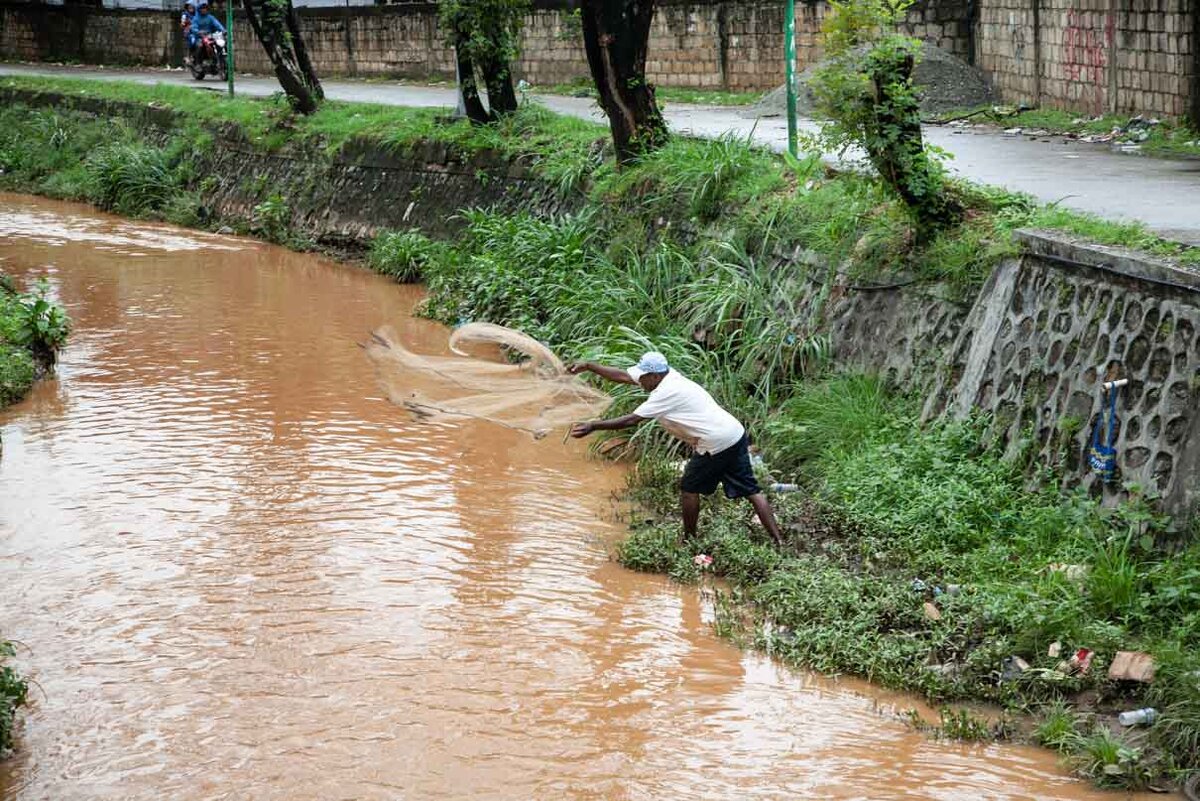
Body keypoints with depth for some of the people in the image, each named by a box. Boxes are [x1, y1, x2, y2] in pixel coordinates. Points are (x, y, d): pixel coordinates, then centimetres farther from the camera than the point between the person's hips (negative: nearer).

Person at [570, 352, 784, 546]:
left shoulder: (666, 393, -17)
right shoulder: (667, 376, 9)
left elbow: (631, 420, -19)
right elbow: (623, 376, 14)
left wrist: (592, 426, -15)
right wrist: (589, 366, 13)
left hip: (717, 444, -9)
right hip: (737, 436, 9)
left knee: (689, 488, 7)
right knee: (750, 490, 8)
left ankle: (690, 540, 19)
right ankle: (778, 540, 5)